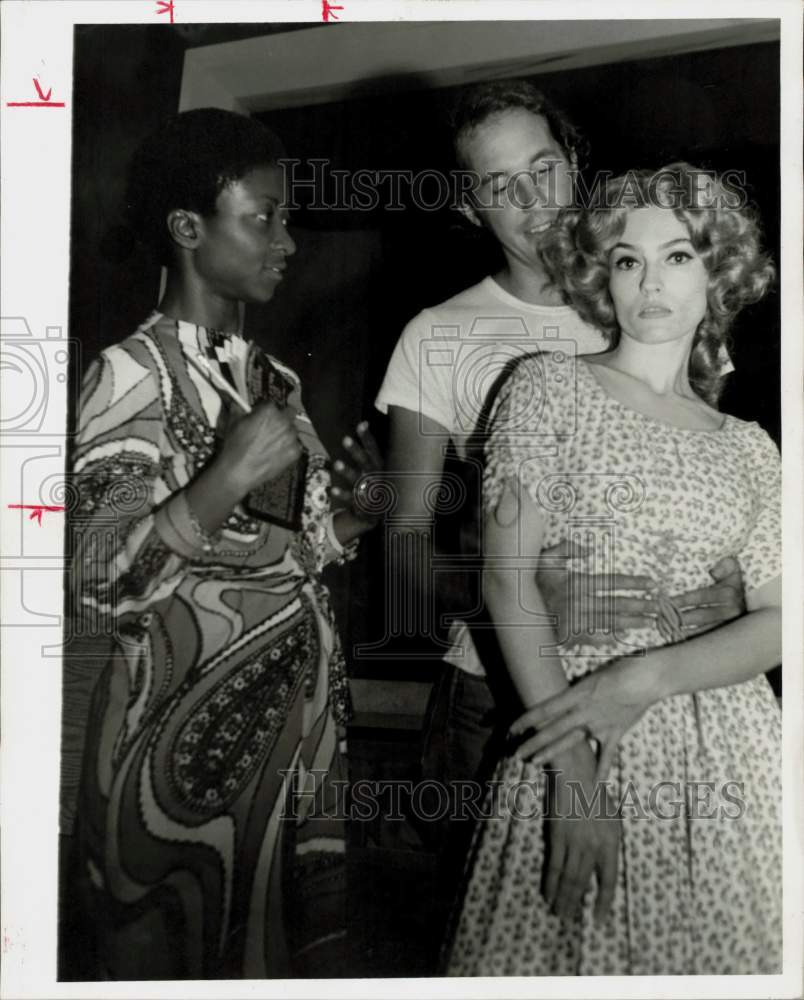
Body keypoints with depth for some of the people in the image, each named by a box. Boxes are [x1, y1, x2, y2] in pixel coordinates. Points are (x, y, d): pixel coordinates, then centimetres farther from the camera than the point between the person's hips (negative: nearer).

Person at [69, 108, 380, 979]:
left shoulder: (272, 378, 8)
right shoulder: (133, 373, -11)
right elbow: (102, 583, -18)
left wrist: (354, 504, -4)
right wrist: (226, 478, -27)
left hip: (302, 711, 6)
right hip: (190, 726, -6)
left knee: (294, 945, 17)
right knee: (174, 953, 10)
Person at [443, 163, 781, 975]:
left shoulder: (747, 447, 10)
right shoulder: (547, 389, 0)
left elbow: (777, 624, 1)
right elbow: (508, 577, -9)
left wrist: (647, 678, -17)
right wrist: (573, 769, -16)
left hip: (728, 749, 3)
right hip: (580, 747, -3)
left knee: (719, 949, 11)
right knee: (573, 945, 4)